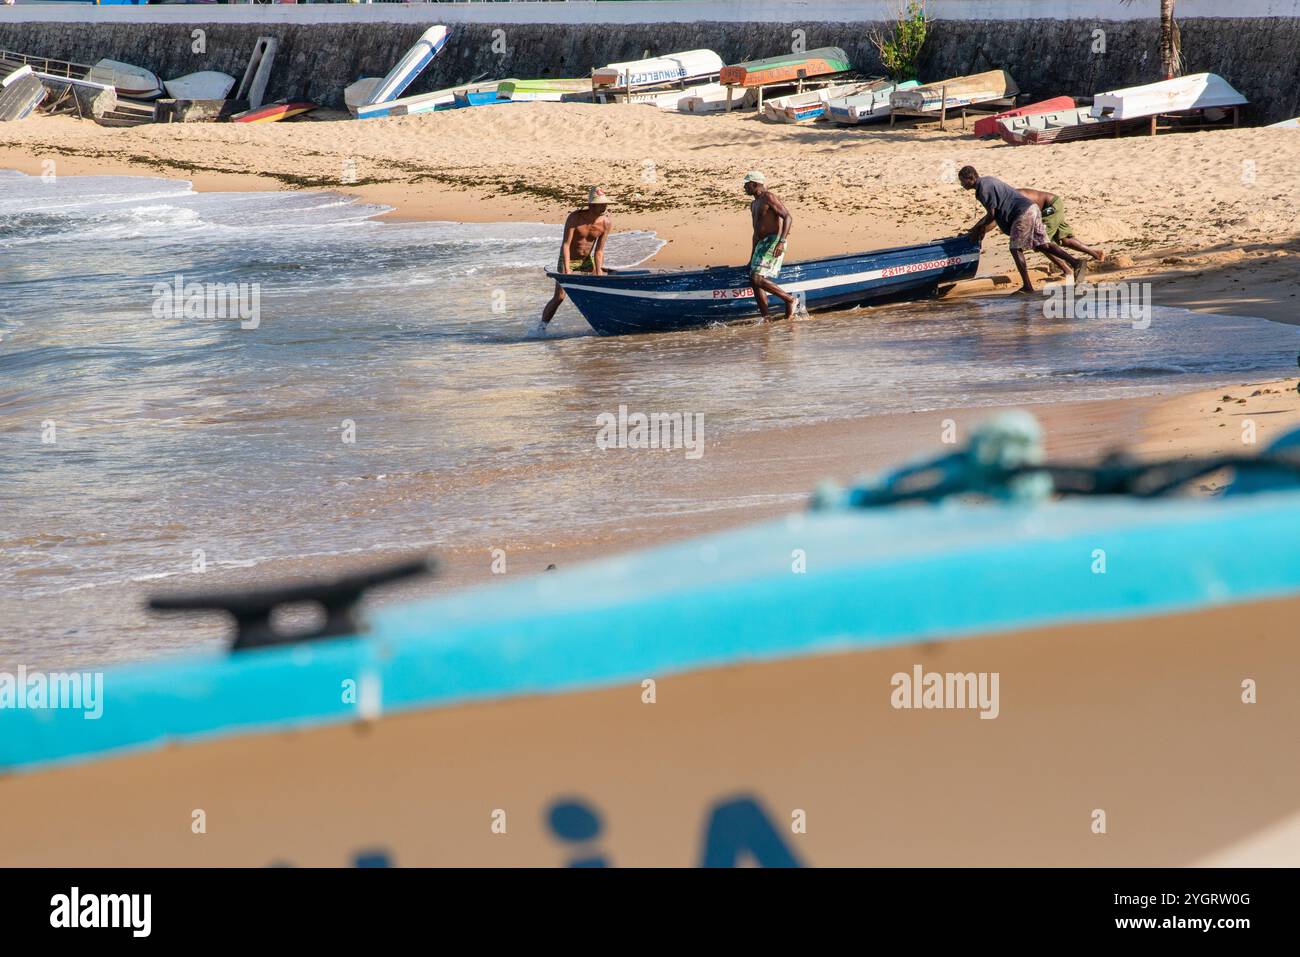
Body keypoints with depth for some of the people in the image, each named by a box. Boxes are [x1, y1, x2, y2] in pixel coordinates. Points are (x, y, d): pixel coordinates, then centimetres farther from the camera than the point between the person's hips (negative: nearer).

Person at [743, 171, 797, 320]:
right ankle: (765, 319, 5)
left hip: (774, 242, -10)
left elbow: (788, 217, -17)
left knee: (758, 279, -20)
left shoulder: (768, 197, -9)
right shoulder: (754, 205, 21)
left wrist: (781, 241, -28)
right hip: (762, 244, 10)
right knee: (754, 281, 2)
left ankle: (789, 299, -8)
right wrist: (752, 257, 27)